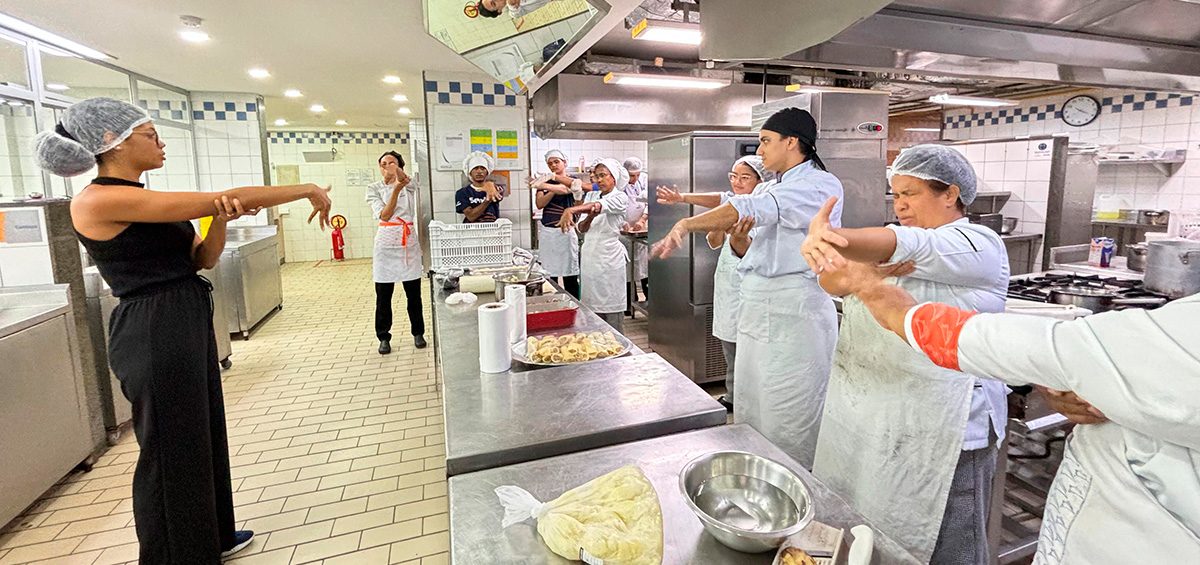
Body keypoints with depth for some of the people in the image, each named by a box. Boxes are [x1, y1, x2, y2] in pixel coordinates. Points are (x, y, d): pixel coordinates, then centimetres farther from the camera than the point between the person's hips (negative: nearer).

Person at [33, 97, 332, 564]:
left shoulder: (144, 202, 11)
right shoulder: (100, 200, -18)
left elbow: (203, 258, 7)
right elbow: (226, 197, -21)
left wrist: (222, 219, -14)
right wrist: (308, 190, -15)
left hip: (188, 328, 10)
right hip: (156, 336, -10)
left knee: (203, 435, 21)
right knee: (172, 454, 6)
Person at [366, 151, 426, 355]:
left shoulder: (409, 185, 8)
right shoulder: (374, 189, 3)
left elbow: (407, 179, -17)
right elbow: (384, 215, -12)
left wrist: (398, 172, -39)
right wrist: (396, 190, -25)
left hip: (409, 243, 1)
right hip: (386, 244, -1)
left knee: (414, 293, 7)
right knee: (383, 296, 4)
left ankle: (418, 332, 22)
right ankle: (384, 337, 16)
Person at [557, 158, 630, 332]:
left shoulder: (620, 198, -5)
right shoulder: (593, 198, 15)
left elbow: (598, 206, -25)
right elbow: (581, 228, 7)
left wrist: (571, 210, -40)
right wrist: (590, 218, -16)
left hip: (609, 258, -6)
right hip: (590, 257, 7)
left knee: (611, 310, -2)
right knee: (593, 305, 10)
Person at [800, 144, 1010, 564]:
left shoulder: (979, 246, -8)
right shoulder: (892, 245, 12)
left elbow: (903, 245, -29)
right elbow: (832, 282, -1)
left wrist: (832, 238, -47)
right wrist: (866, 268, -23)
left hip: (937, 436, -6)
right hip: (866, 423, 6)